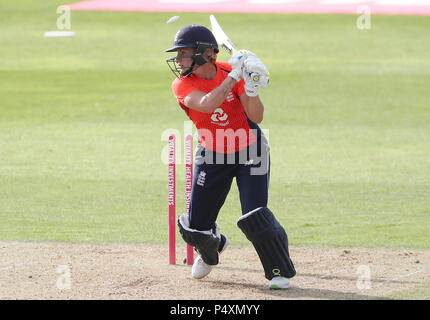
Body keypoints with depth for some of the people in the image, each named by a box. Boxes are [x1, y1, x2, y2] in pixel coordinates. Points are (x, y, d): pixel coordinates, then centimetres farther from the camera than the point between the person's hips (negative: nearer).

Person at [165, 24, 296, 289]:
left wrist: (252, 90, -37)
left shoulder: (231, 72, -15)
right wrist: (234, 77, -38)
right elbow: (206, 104, -35)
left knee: (255, 217, -19)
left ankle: (280, 271, -1)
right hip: (213, 155, 2)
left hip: (248, 150, -2)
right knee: (195, 227, 4)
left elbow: (256, 117, -19)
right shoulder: (182, 85, -14)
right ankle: (211, 251, 40)